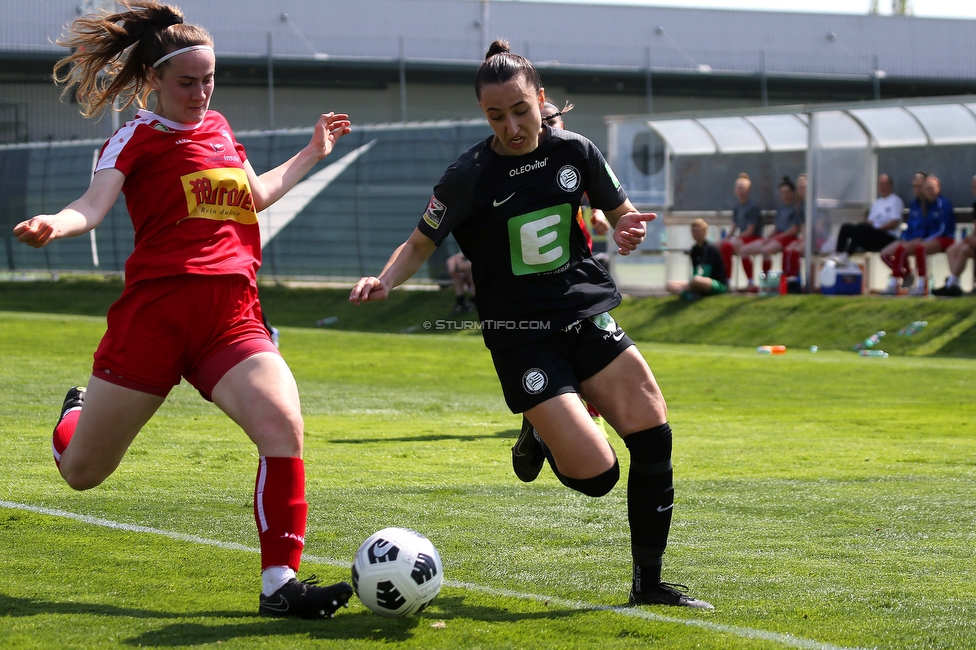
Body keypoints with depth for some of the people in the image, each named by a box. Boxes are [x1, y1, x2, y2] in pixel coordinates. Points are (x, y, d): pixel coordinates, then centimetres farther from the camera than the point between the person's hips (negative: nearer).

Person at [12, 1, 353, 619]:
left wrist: (312, 154, 40)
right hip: (156, 310, -4)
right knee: (82, 471, 5)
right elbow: (94, 204, -15)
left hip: (232, 316, 4)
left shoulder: (217, 127, 20)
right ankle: (78, 409, 45)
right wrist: (54, 224, -36)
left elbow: (256, 195, 37)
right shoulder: (139, 136, 1)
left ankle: (280, 583, -18)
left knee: (283, 426, -23)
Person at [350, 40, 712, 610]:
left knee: (654, 432, -7)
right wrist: (384, 281, -18)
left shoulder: (575, 152, 0)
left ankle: (649, 582, 8)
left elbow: (621, 212, 14)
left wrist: (630, 228, -9)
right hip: (521, 337, -4)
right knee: (596, 474, -16)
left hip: (586, 316, 4)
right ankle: (543, 442, 23)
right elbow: (421, 244, 1)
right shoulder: (470, 176, -10)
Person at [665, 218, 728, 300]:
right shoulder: (694, 250, 11)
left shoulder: (711, 248, -13)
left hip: (720, 285, -8)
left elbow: (706, 273, -18)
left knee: (696, 280, -42)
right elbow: (695, 272, 9)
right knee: (670, 285, -3)